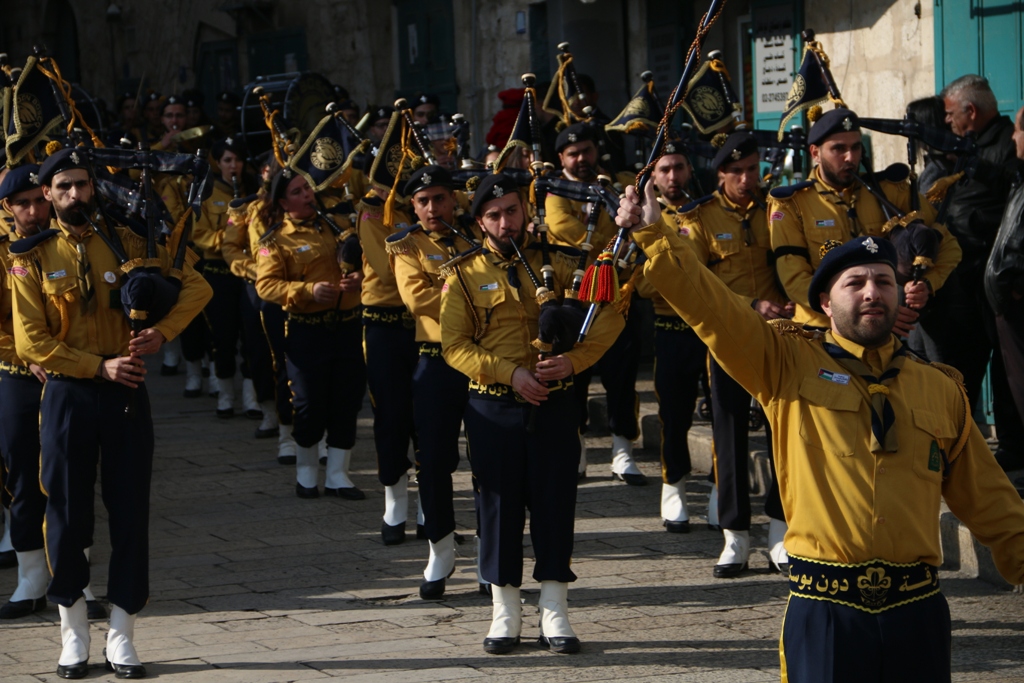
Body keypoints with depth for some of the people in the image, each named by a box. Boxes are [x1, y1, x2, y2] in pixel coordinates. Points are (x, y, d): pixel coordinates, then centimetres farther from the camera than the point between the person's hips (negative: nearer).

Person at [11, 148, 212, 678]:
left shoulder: (127, 244, 4)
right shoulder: (32, 258, -1)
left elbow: (197, 287, 7)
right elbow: (31, 343, -7)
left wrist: (161, 332, -9)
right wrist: (100, 367, -15)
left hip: (126, 396, 2)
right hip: (67, 396, -1)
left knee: (130, 514, 2)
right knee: (68, 516, 4)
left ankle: (121, 638, 11)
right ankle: (74, 635, 17)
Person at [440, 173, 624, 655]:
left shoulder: (556, 262, 4)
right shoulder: (466, 275, 2)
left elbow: (608, 316, 2)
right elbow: (454, 345, -5)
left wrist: (573, 360, -14)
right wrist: (511, 373, -17)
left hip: (554, 404, 1)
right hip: (494, 408, -1)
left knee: (556, 501, 2)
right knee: (499, 503, 4)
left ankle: (554, 612, 10)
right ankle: (505, 613, 13)